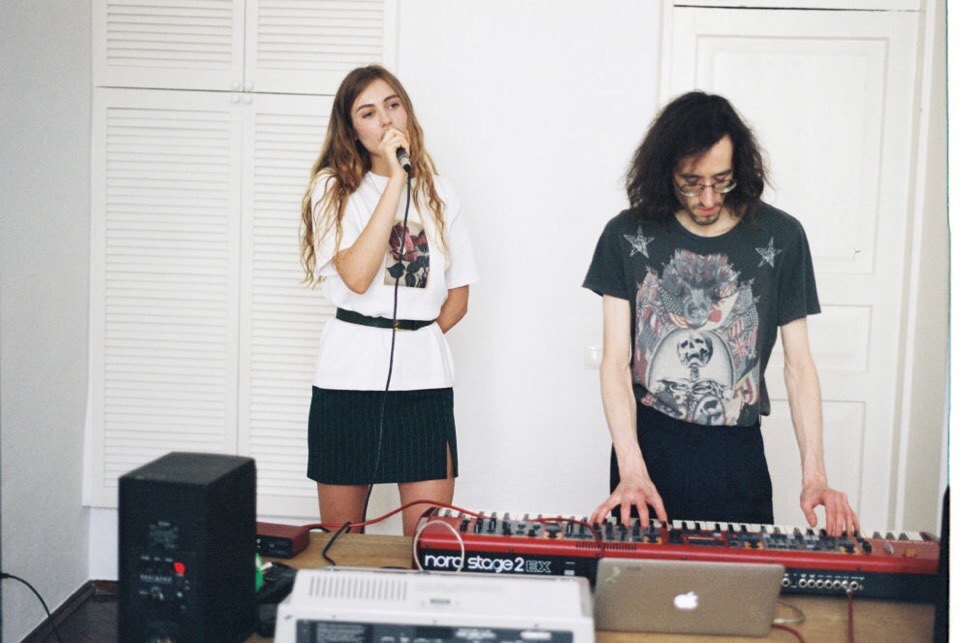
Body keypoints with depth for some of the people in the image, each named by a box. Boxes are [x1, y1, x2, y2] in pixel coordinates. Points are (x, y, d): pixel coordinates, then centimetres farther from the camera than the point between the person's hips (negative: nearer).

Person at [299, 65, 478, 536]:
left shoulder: (439, 194, 12)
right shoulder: (334, 188, 2)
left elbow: (458, 297, 15)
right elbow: (357, 277, -16)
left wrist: (415, 338, 1)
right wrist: (396, 179, -14)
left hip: (425, 377, 2)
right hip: (349, 376, -2)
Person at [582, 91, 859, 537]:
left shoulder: (780, 238, -1)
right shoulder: (628, 236, -3)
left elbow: (798, 364, 1)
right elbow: (615, 360, -6)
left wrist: (814, 475, -11)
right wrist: (631, 470, -18)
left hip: (736, 455, 1)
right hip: (646, 446, 0)